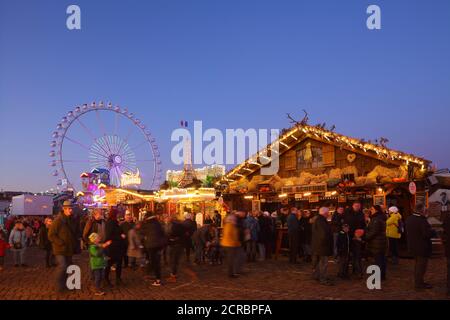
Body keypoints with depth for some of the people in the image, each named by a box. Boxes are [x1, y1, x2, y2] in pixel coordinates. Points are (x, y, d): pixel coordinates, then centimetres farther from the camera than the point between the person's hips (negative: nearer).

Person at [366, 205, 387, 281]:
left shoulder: (376, 220, -19)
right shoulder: (381, 218, 14)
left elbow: (373, 232, -23)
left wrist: (364, 238, -16)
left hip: (376, 243, -10)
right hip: (382, 241, 10)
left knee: (378, 260, -5)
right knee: (381, 260, 15)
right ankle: (382, 276, 24)